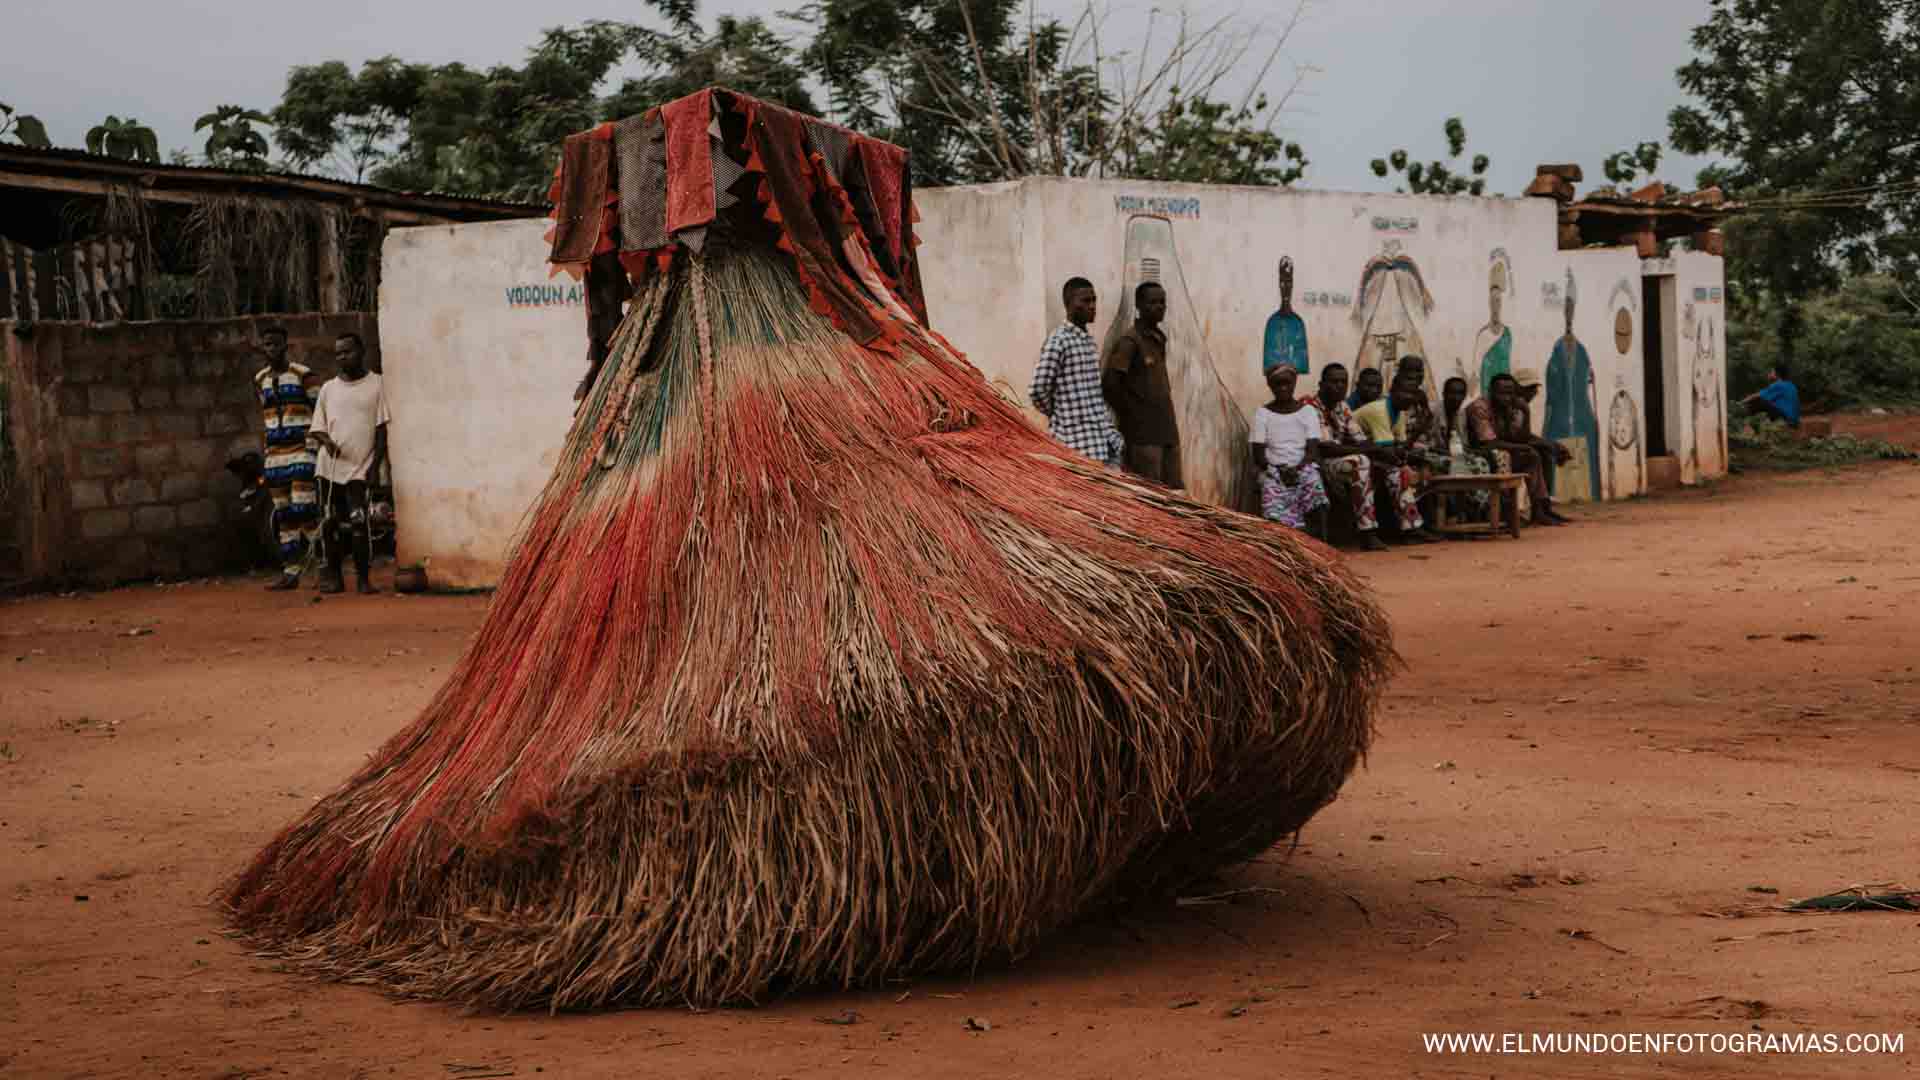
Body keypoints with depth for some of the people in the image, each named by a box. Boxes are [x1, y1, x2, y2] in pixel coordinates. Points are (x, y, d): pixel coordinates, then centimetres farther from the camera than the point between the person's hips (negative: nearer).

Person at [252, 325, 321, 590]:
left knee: (304, 511, -13)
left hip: (301, 453, -6)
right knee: (283, 516, 6)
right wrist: (262, 456, 18)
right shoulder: (260, 380, 14)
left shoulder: (304, 375, -4)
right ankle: (290, 573, 9)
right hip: (274, 457, 6)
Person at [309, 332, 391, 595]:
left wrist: (376, 465, -6)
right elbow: (317, 428, 12)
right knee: (332, 524, 6)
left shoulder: (375, 384, 1)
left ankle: (363, 578, -2)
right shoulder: (328, 388, 9)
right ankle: (333, 575, 16)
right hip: (331, 466, 3)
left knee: (359, 523, -10)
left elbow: (381, 429, 1)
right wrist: (326, 440, -11)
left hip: (360, 467, -3)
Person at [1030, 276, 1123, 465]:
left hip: (1105, 442, 8)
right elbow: (1037, 392, -17)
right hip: (1078, 446, -8)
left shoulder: (1089, 340, 14)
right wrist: (1060, 417, -2)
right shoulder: (1058, 341, -12)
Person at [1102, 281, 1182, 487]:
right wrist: (1130, 416, -10)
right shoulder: (1129, 341, -10)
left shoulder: (1158, 339, 16)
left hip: (1167, 433, 8)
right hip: (1143, 435, -8)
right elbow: (1109, 383, -19)